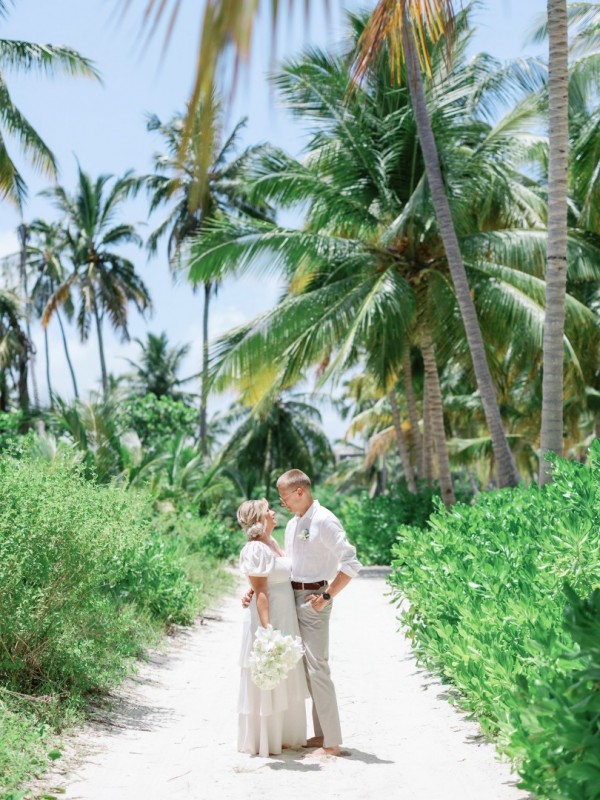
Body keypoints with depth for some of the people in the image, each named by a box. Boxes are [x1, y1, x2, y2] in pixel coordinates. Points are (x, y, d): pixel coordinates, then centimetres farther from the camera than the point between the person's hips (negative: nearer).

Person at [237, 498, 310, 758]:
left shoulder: (272, 542, 11)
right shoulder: (255, 549, -17)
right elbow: (260, 592, -22)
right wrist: (267, 628, -26)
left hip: (285, 621, 9)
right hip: (269, 620, -9)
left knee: (285, 684, 16)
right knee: (266, 683, 0)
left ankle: (282, 736, 28)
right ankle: (261, 742, 11)